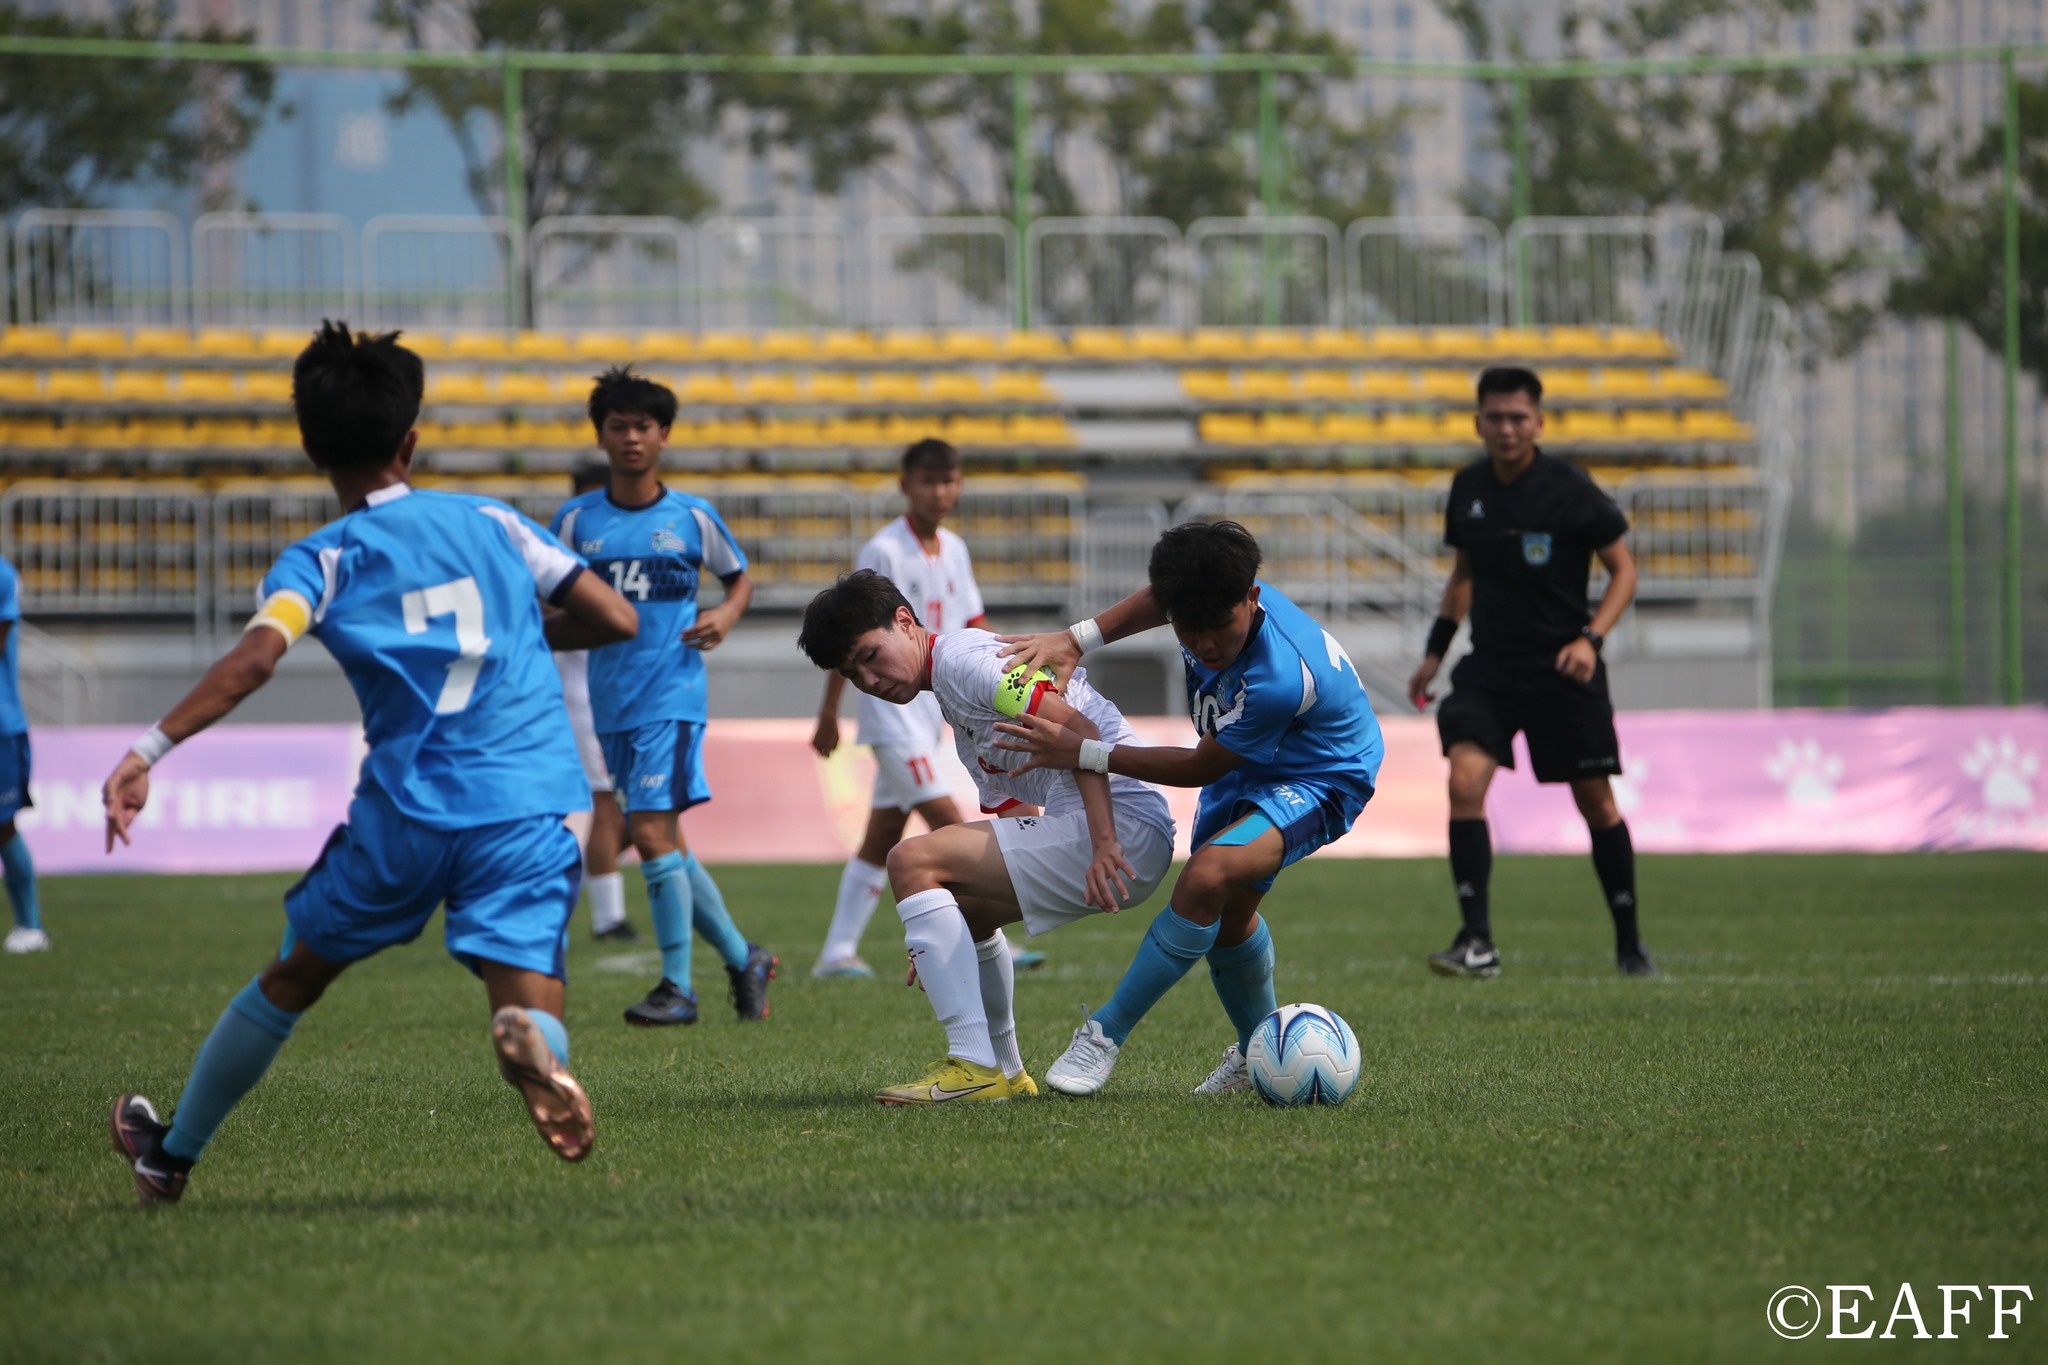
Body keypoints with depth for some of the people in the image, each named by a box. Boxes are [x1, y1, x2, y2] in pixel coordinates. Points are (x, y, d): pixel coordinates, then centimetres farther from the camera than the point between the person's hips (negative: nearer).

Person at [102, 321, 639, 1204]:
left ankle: (173, 1155, 35)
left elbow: (256, 657, -17)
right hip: (529, 805, 0)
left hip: (407, 812, 0)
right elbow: (615, 619, 14)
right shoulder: (492, 523, 12)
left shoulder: (322, 560, 3)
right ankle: (529, 1040, -49)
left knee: (292, 979, 20)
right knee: (526, 996, -9)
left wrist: (150, 750, -21)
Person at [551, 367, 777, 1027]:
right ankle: (742, 957, 25)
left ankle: (677, 987, -8)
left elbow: (740, 576, 16)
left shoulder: (693, 517, 1)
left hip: (673, 694, -4)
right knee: (665, 843, 8)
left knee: (652, 831, -15)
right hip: (612, 701, 4)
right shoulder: (576, 519, 6)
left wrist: (725, 615, -4)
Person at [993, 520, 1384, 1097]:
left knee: (1209, 876, -29)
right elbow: (1155, 598, 7)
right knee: (1226, 915, 16)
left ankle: (1106, 1034, -19)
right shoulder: (1203, 598, -22)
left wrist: (1084, 755, -24)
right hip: (1244, 768, 8)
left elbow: (1199, 769, -26)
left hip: (1320, 781, -8)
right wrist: (1076, 638, -7)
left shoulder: (1276, 679, -41)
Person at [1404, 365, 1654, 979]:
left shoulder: (1569, 489, -10)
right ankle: (1476, 942, -16)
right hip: (1488, 664, 3)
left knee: (1596, 804, 3)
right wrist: (1435, 650, 15)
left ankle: (1629, 943, 20)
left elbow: (1623, 568, -3)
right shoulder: (1468, 488, 4)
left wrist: (1591, 637, -17)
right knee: (1464, 781, -17)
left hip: (1562, 669, -3)